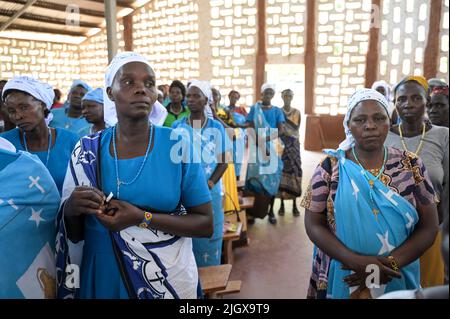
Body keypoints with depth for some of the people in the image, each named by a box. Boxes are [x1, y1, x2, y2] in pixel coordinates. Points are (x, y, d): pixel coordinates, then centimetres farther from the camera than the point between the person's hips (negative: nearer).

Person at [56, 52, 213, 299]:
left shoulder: (179, 145, -12)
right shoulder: (87, 150, -6)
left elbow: (205, 225, -11)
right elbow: (74, 235, 1)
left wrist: (142, 218, -23)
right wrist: (70, 209, -20)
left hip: (168, 278, -1)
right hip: (102, 279, 2)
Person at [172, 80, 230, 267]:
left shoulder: (216, 128, 0)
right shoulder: (177, 127, 3)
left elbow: (223, 162, 0)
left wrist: (210, 183, -13)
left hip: (209, 192, 0)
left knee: (209, 236, 8)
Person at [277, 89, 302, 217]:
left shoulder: (297, 112, 8)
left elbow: (297, 127, -2)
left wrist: (285, 118, -9)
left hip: (293, 144, 1)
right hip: (281, 143, -1)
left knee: (295, 170, -2)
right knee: (282, 170, -3)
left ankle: (295, 205, 7)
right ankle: (282, 204, 7)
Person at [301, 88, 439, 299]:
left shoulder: (411, 166, -4)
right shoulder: (331, 167, -9)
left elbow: (428, 227, -3)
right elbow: (314, 224, -9)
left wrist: (391, 263, -17)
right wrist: (355, 261, -21)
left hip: (398, 280, 2)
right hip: (341, 277, -1)